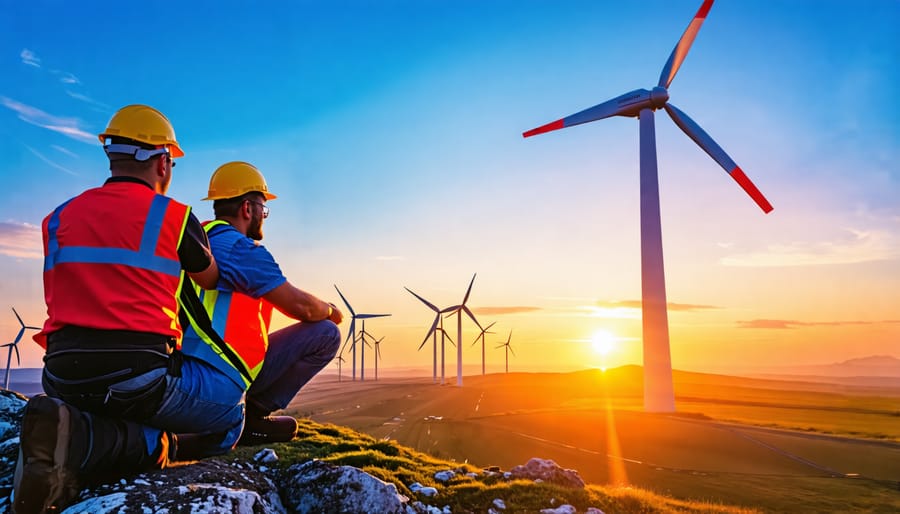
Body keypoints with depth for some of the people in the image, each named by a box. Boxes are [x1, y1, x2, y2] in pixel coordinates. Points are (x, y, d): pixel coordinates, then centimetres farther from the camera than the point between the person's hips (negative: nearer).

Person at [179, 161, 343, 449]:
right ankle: (253, 413, -3)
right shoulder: (243, 249, -15)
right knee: (325, 333, -6)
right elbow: (301, 306, -13)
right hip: (221, 378, -9)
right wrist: (331, 311, 8)